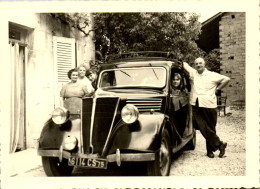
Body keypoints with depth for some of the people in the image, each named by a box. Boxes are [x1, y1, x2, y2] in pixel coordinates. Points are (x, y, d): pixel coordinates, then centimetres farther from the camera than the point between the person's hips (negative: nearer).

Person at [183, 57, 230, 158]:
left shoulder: (212, 75, 8)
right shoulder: (193, 73, 13)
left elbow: (226, 79, 7)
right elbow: (184, 64, 18)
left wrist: (217, 88, 4)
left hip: (209, 105, -1)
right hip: (195, 106, 2)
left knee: (210, 128, 5)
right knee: (202, 128, -6)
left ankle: (210, 150, 20)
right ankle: (220, 144, 7)